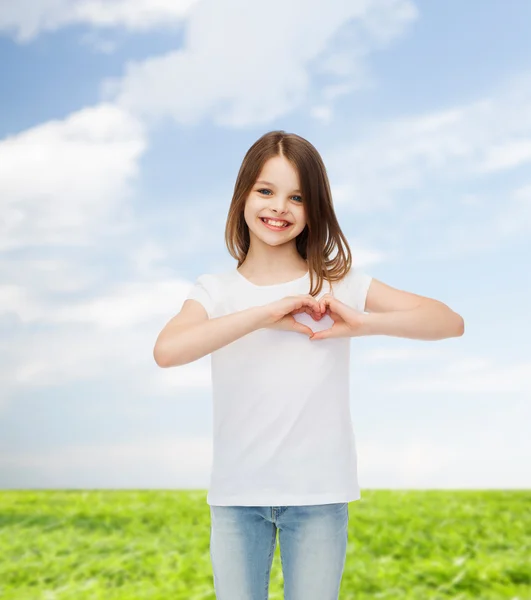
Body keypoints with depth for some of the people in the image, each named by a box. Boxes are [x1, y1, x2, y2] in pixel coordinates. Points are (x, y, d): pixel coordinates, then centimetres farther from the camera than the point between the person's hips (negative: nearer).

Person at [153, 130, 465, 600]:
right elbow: (166, 350, -21)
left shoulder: (340, 283, 0)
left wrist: (362, 322, -20)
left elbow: (450, 323, -6)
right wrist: (268, 313, -22)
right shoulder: (215, 291, 0)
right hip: (236, 495, 1)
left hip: (319, 495, 0)